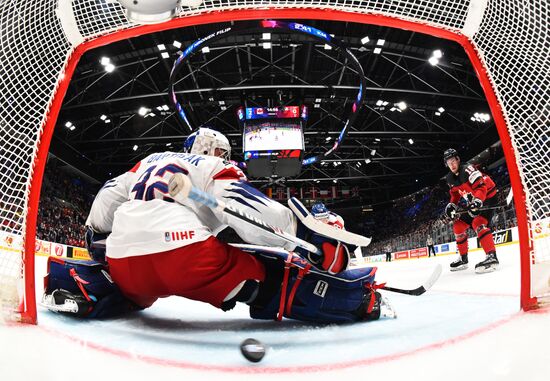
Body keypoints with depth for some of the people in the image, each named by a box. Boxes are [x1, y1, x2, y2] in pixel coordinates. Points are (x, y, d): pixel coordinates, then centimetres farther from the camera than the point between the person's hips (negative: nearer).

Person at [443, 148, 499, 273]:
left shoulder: (467, 170, -24)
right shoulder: (450, 179, 1)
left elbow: (481, 187, -31)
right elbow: (455, 194, 15)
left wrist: (477, 201, -45)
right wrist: (452, 205, -2)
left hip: (488, 197, -9)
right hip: (473, 202, 9)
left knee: (478, 223, -30)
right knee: (458, 225, 5)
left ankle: (492, 257, -33)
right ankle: (463, 259, 15)